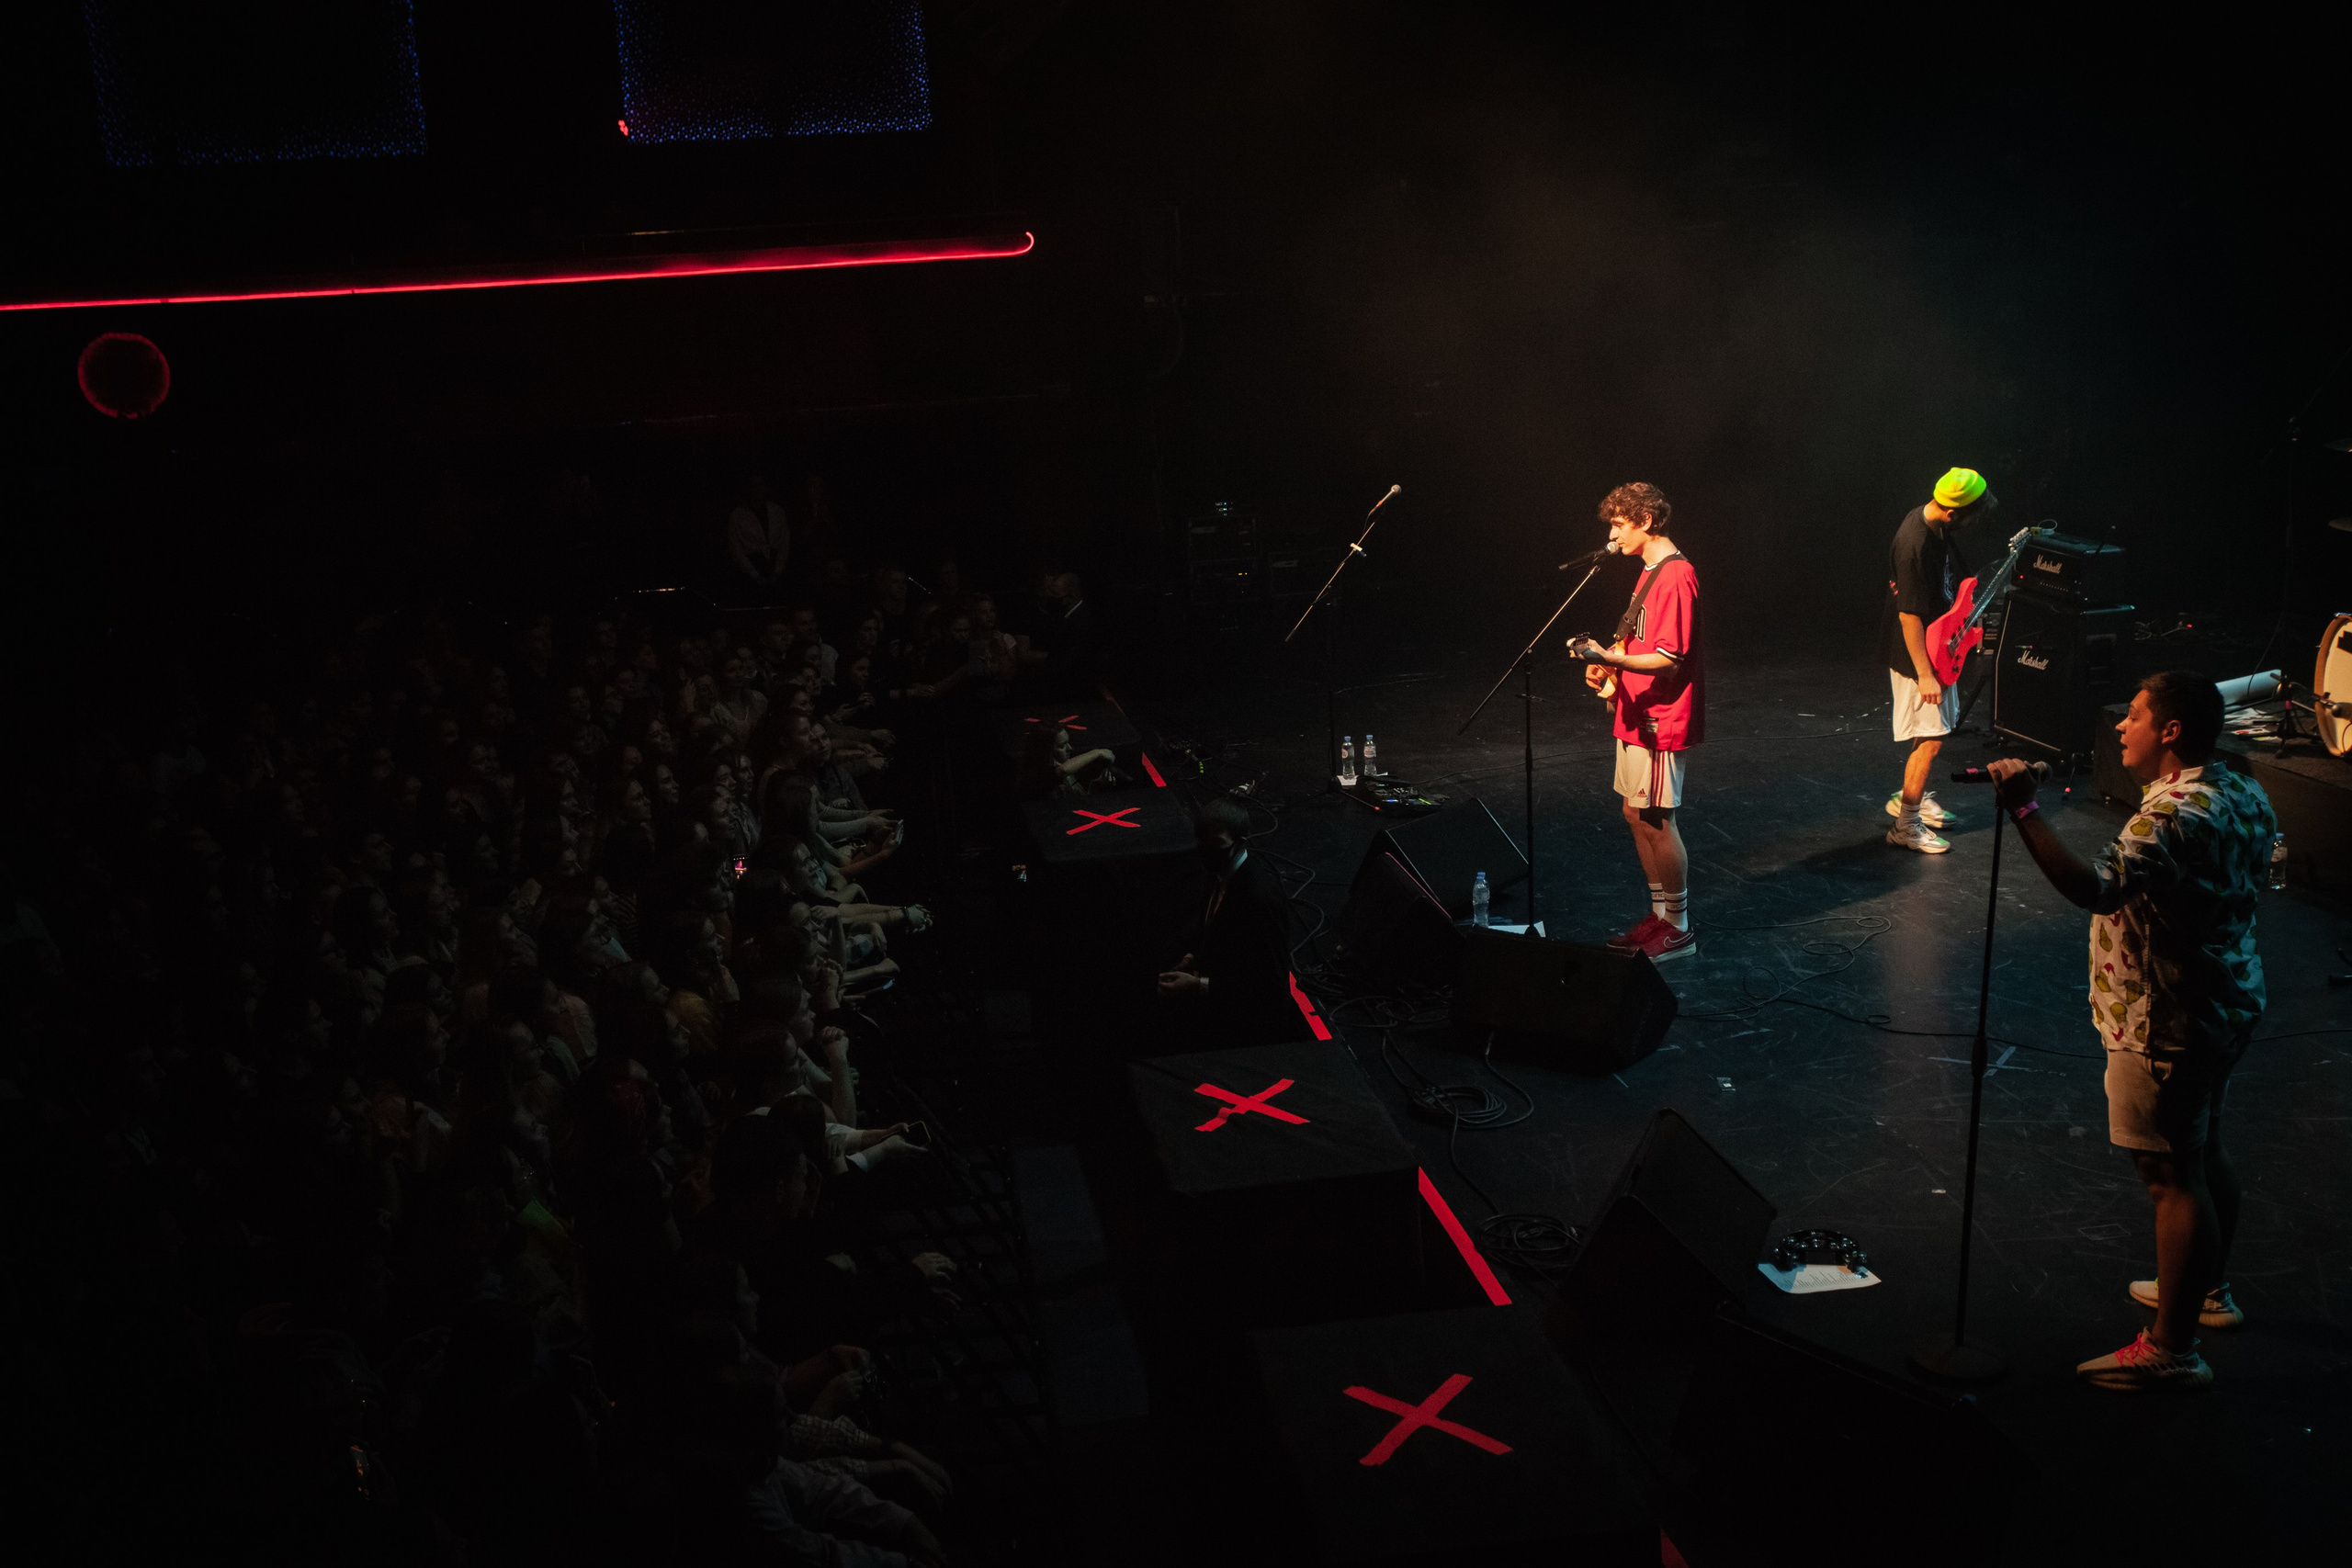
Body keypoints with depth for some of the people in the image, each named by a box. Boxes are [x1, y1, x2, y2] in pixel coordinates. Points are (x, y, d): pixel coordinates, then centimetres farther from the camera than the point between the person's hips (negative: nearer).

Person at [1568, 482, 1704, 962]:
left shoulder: (1675, 577, -18)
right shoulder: (1651, 571, 14)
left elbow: (1670, 660, -23)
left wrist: (1609, 659, -32)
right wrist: (1607, 665, 7)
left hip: (1660, 720, -10)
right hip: (1637, 713, 10)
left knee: (1656, 823, -4)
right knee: (1636, 816, 14)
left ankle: (1679, 930, 6)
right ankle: (1660, 915, 24)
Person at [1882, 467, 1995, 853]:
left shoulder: (1936, 525, 0)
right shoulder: (1915, 545, -30)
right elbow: (1909, 615, -27)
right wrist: (1924, 675, -24)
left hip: (1938, 646, 10)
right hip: (1915, 656, -10)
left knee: (1933, 730, 20)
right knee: (1930, 740, -5)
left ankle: (1910, 797, 36)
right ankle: (1906, 825, 4)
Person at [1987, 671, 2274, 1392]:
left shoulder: (2174, 815, -28)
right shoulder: (2243, 795, 5)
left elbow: (2094, 889, -39)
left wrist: (2025, 809, -39)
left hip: (2167, 1026, -10)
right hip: (2227, 1003, 10)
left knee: (2174, 1176, -3)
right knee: (2205, 1150, 24)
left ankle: (2172, 1349, 4)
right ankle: (2208, 1291, 42)